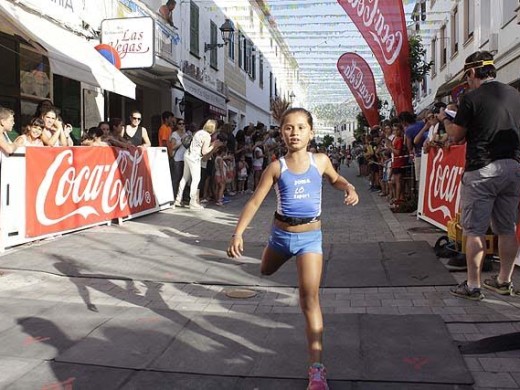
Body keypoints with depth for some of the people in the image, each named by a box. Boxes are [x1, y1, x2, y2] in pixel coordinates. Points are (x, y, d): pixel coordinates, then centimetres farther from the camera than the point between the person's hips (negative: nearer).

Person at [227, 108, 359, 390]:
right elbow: (255, 201, -10)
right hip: (281, 233, 2)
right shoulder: (277, 167, -10)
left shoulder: (320, 160, -6)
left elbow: (335, 179, 16)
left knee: (310, 297, -11)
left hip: (310, 236, -2)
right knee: (266, 272, 29)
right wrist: (238, 233, -20)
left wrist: (350, 189, -6)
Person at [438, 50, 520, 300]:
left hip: (482, 170, -6)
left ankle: (472, 286, 4)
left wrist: (445, 119, 16)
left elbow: (456, 136, -2)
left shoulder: (471, 99, -8)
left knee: (475, 230, 0)